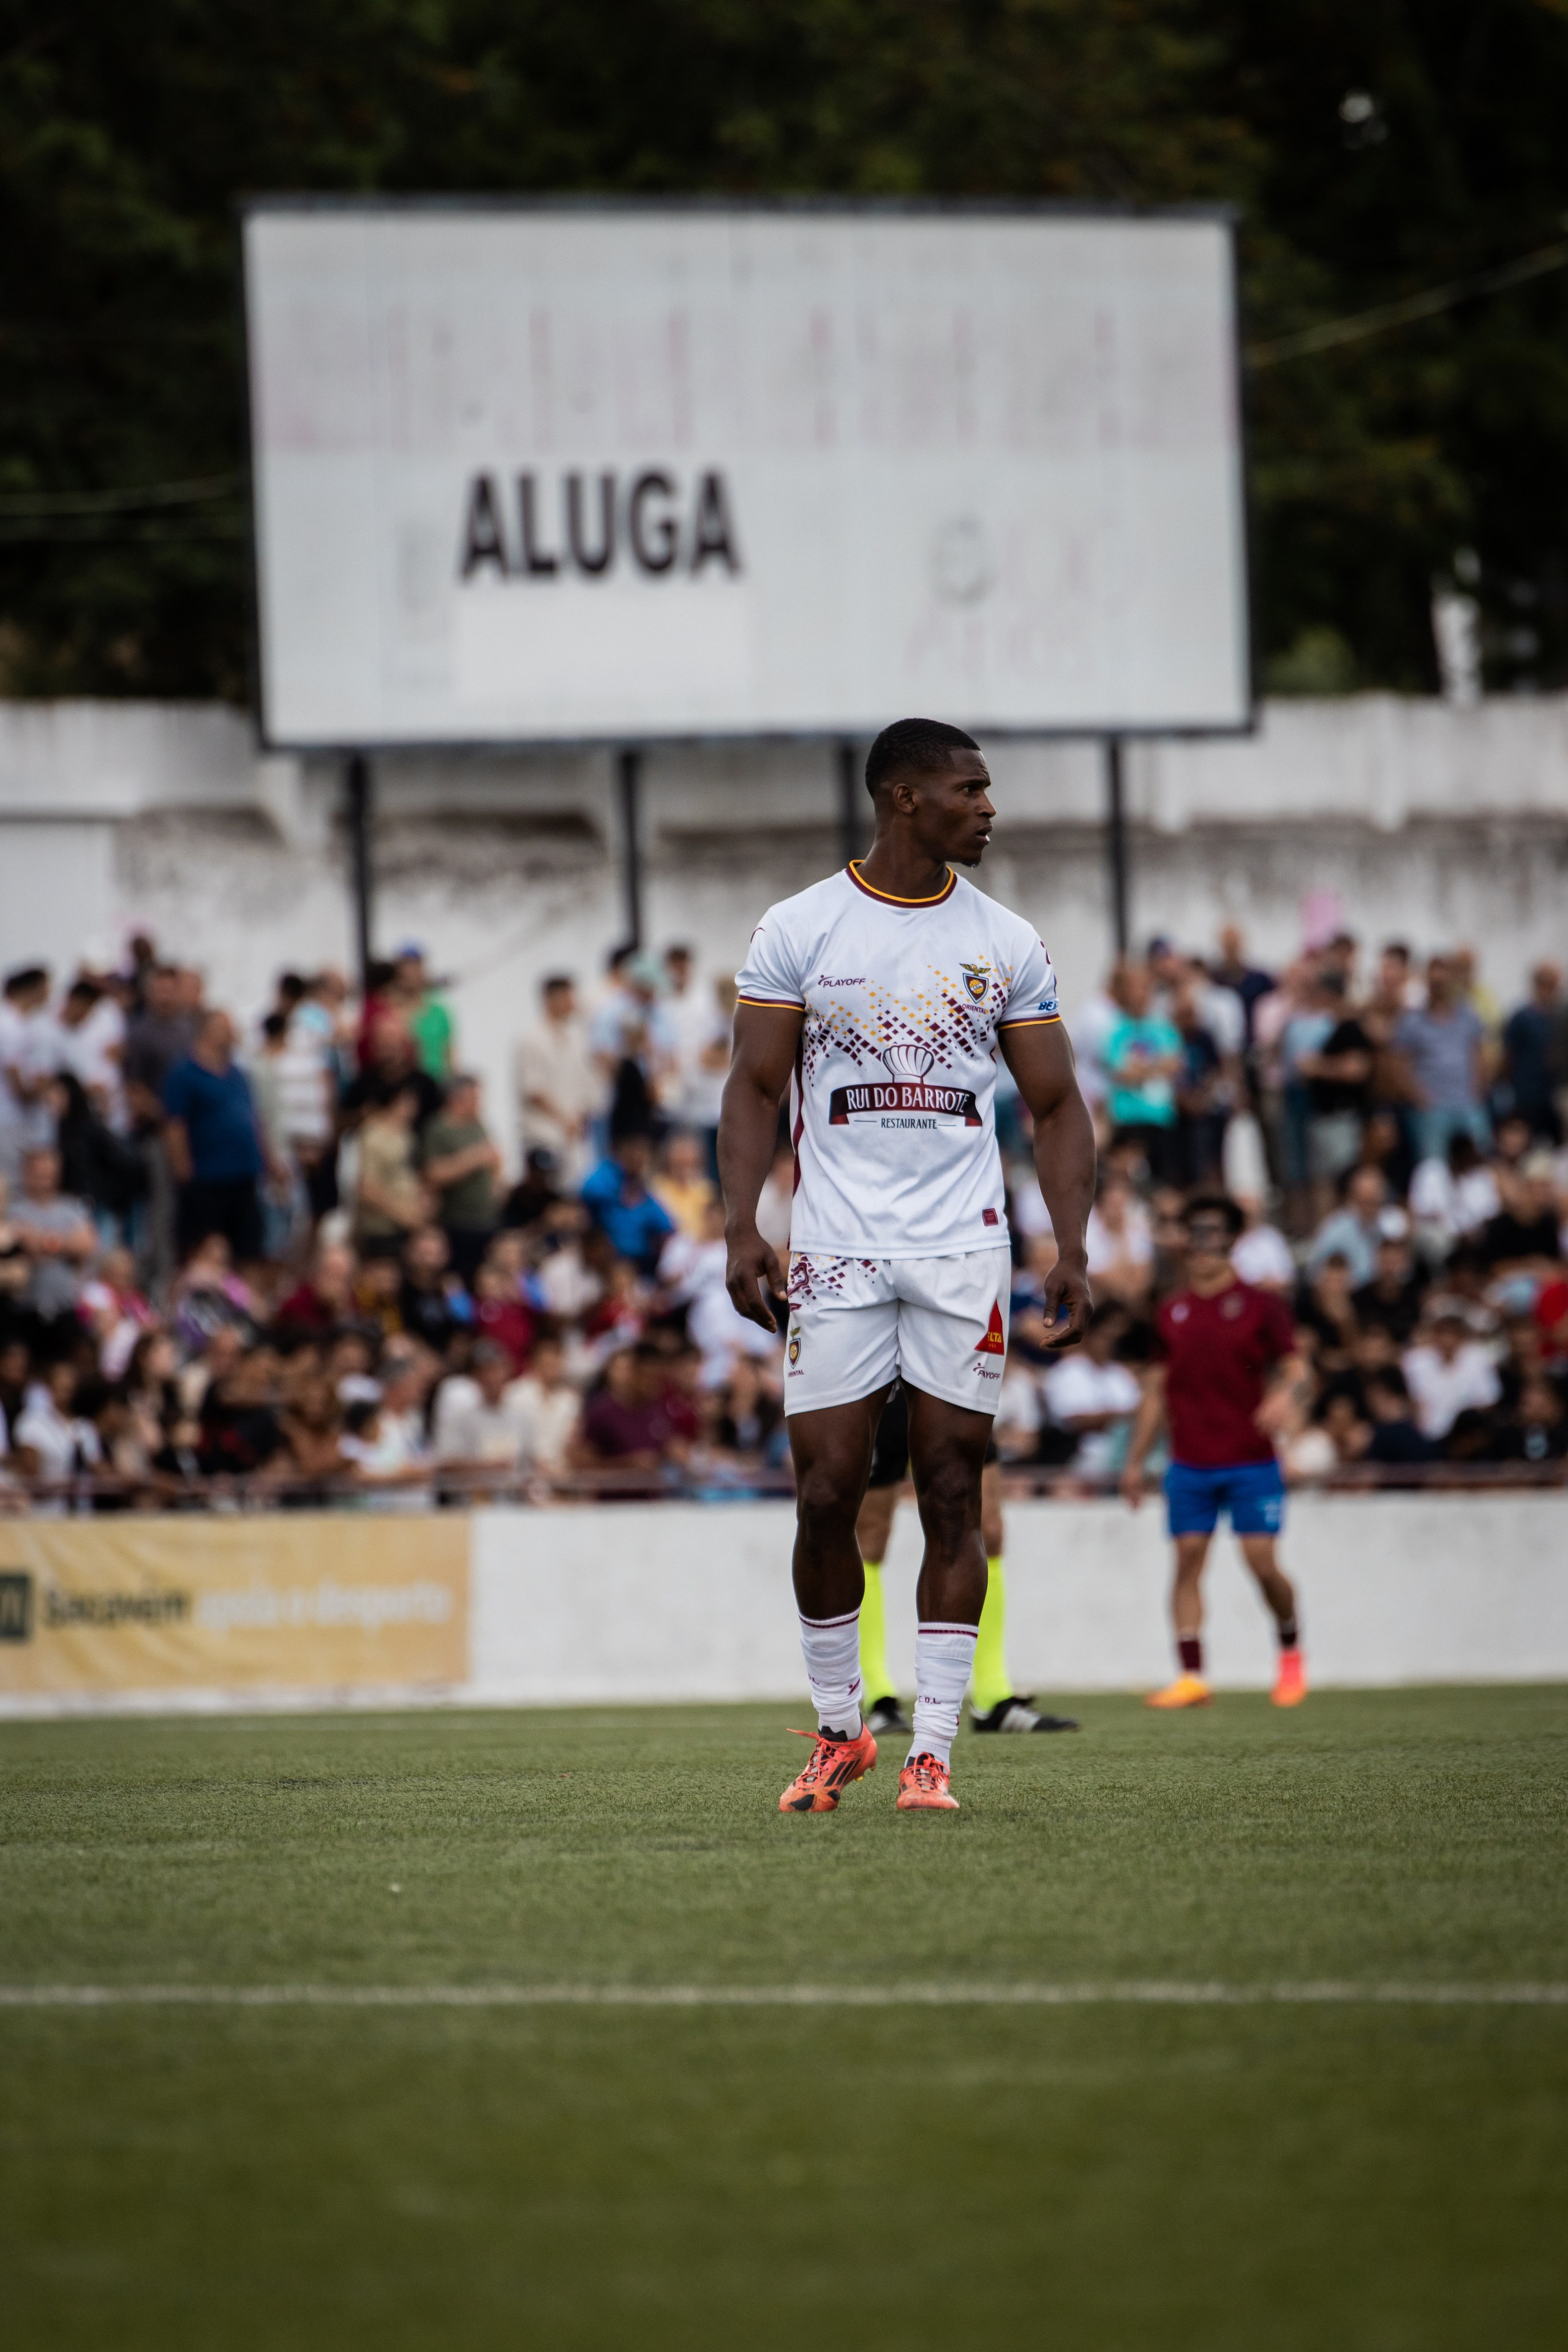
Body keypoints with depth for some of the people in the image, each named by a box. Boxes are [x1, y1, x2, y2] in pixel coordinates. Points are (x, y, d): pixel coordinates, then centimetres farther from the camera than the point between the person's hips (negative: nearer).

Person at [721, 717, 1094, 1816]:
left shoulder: (1006, 942, 7)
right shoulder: (799, 931, 2)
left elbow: (1056, 1106, 9)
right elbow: (757, 1088, 2)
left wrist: (1073, 1249, -1)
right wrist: (743, 1229, -10)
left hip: (963, 1250, 1)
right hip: (838, 1251, -1)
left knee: (952, 1497, -2)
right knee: (826, 1496, -3)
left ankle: (933, 1752, 1)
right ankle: (840, 1732, 15)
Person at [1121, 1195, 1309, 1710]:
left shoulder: (1260, 1306, 1)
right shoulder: (1172, 1313, 12)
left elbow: (1294, 1368, -3)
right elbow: (1157, 1389, 17)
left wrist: (1285, 1394, -27)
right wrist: (1135, 1460, 15)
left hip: (1250, 1461, -3)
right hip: (1190, 1464, 3)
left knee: (1262, 1561, -8)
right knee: (1188, 1561, -6)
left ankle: (1290, 1649, 19)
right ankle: (1191, 1676, -6)